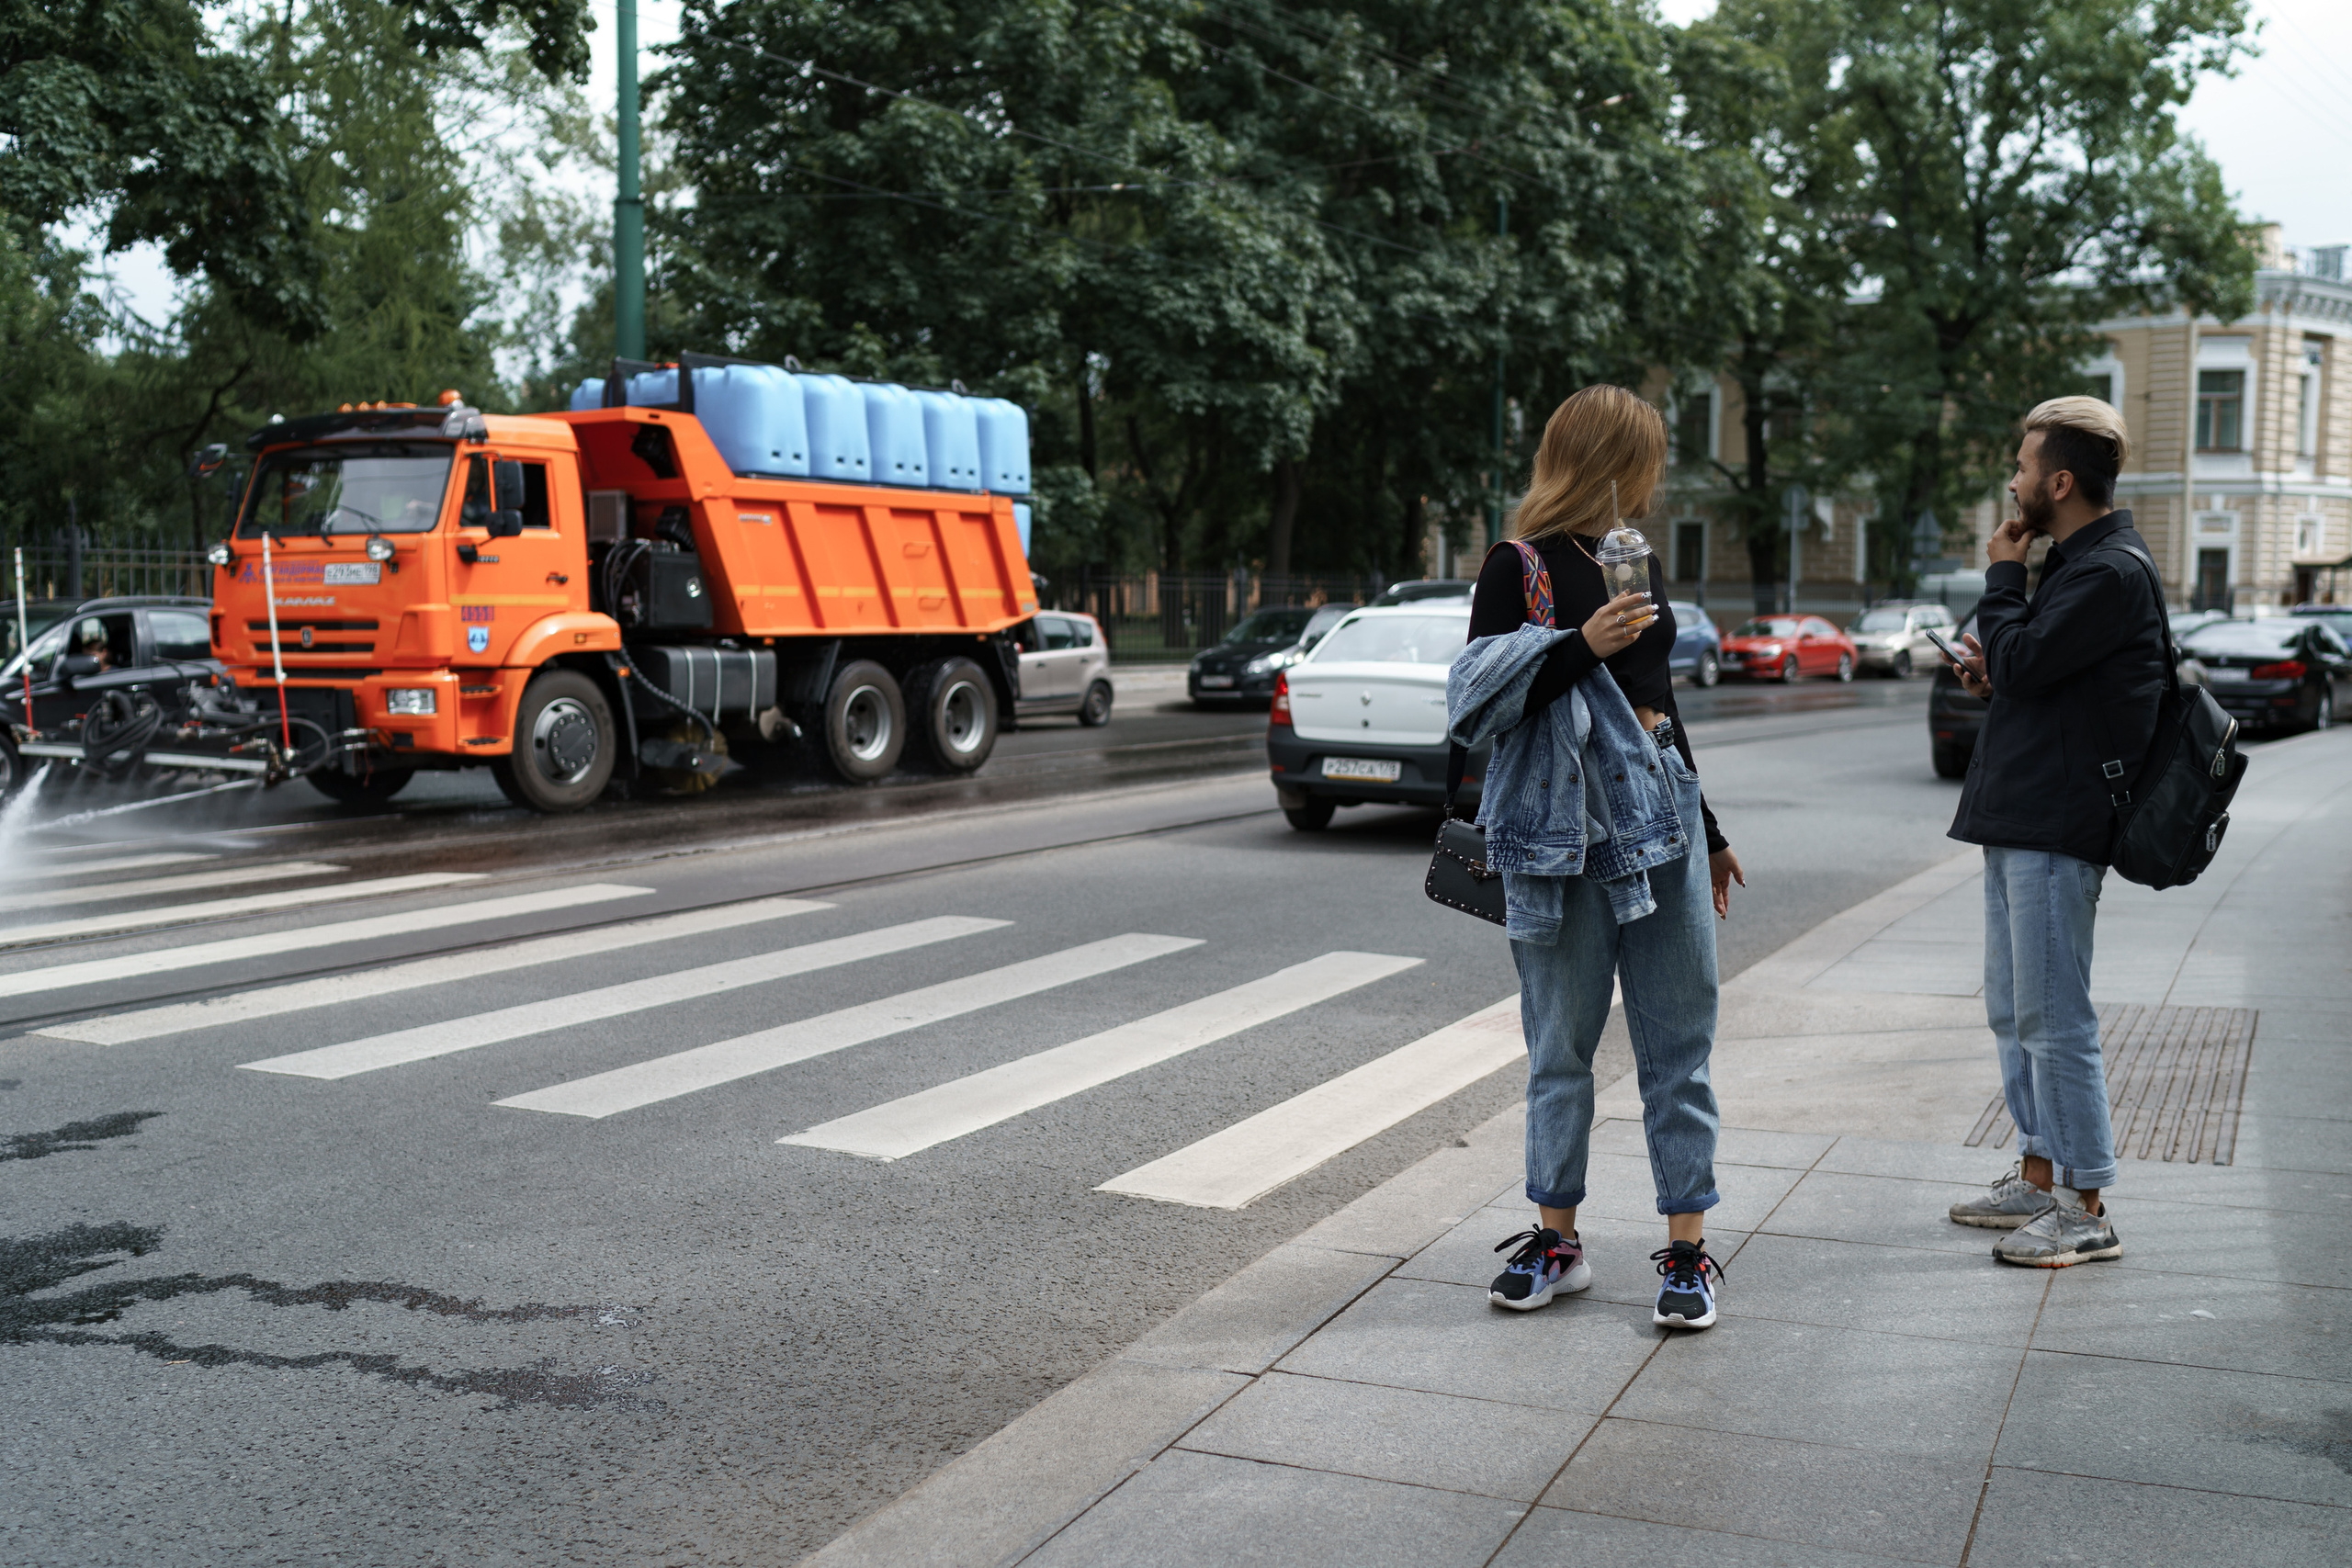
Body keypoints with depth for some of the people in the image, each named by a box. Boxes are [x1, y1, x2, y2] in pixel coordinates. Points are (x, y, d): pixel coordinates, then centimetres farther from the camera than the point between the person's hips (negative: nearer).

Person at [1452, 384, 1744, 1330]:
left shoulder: (1638, 561, 16)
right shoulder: (1519, 568, -3)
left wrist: (1708, 832, 26)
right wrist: (1584, 646, -21)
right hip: (1562, 832, -5)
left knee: (1680, 1041, 3)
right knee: (1561, 1043, 5)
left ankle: (1686, 1248, 10)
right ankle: (1556, 1238, 17)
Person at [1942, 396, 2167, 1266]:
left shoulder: (2114, 572, -13)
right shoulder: (2076, 563, 19)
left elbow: (2024, 662, -19)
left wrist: (2002, 577, -4)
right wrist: (1994, 672, 5)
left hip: (2057, 827, -10)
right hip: (2019, 822, 10)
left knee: (2053, 1019, -7)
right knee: (2014, 1015, 15)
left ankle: (2085, 1209, 1)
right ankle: (2037, 1177, 25)